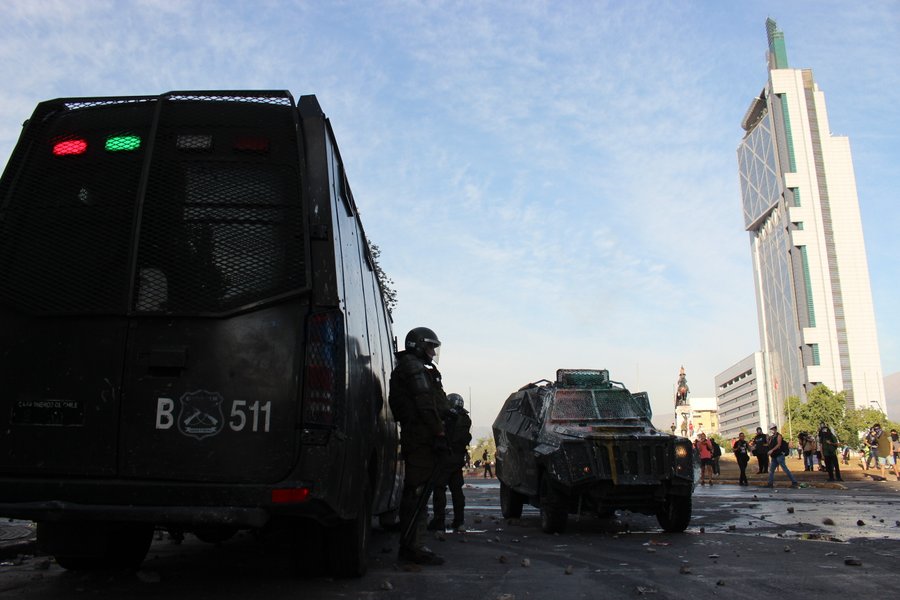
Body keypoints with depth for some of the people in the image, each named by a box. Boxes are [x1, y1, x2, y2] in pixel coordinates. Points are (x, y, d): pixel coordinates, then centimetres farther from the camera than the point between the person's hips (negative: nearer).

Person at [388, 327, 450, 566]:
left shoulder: (406, 367, 26)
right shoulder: (415, 367, -8)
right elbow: (426, 405, -17)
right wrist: (439, 433, -18)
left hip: (413, 438, 11)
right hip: (423, 437, -11)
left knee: (414, 492, 13)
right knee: (418, 491, -10)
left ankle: (410, 545, 20)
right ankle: (414, 546, -9)